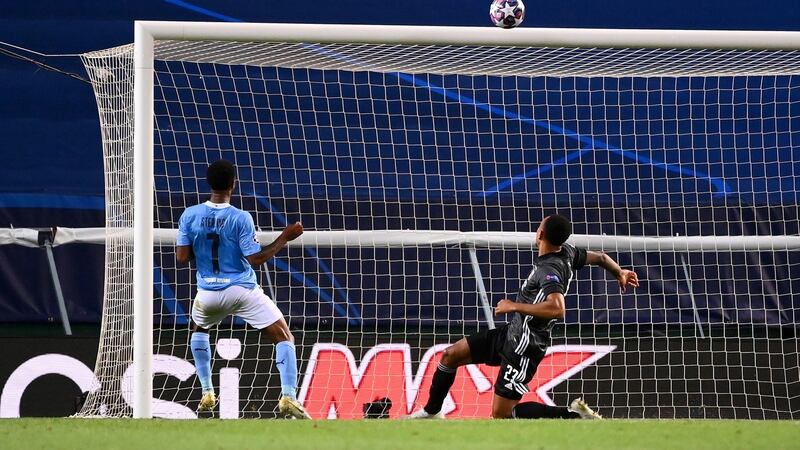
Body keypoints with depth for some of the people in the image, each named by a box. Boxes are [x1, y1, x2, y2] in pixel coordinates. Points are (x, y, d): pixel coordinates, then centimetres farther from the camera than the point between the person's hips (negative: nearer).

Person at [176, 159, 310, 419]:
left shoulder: (190, 216, -4)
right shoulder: (240, 218, -13)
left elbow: (182, 257, -3)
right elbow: (255, 259, -14)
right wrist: (285, 238, -6)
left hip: (208, 293, 3)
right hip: (243, 290, -3)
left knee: (198, 329, 35)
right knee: (284, 338, 2)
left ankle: (207, 395, 27)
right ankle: (288, 398, -17)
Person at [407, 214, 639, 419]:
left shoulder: (550, 270, -27)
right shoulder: (566, 252, -1)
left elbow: (557, 308, -43)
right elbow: (600, 257, 16)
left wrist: (515, 306, -33)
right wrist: (620, 273, 38)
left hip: (524, 348, -10)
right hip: (512, 333, 10)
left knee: (501, 414, -7)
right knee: (451, 354, 11)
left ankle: (573, 414, -3)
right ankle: (432, 411, 27)